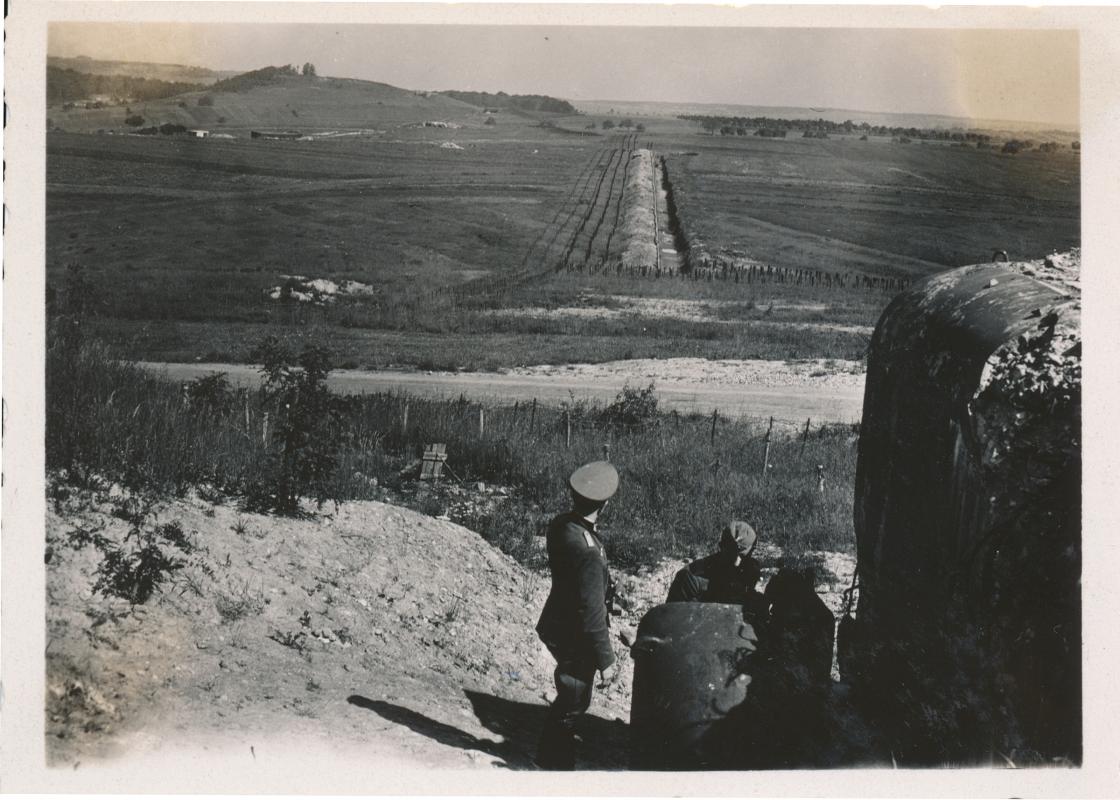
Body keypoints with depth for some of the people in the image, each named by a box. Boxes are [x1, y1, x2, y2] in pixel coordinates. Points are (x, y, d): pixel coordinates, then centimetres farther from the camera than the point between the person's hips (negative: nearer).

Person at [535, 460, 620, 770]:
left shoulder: (560, 525, -9)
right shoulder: (588, 553, -35)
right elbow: (592, 613, -28)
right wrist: (605, 660, -18)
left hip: (556, 625, 9)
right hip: (573, 638, -9)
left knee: (569, 696, 29)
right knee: (573, 701, 14)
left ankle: (552, 753, 48)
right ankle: (556, 762, 32)